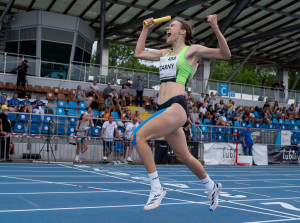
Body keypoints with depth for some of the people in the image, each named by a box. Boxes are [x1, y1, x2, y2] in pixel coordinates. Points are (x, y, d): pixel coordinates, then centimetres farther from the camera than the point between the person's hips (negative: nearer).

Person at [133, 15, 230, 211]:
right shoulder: (165, 53, 23)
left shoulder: (192, 50, 4)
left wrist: (215, 28, -12)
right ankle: (212, 186, 37)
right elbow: (139, 53, 30)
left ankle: (157, 189, -14)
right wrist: (146, 29, 29)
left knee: (138, 136, -22)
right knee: (184, 157, 16)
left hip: (176, 107, -8)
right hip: (164, 108, 8)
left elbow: (226, 54, -2)